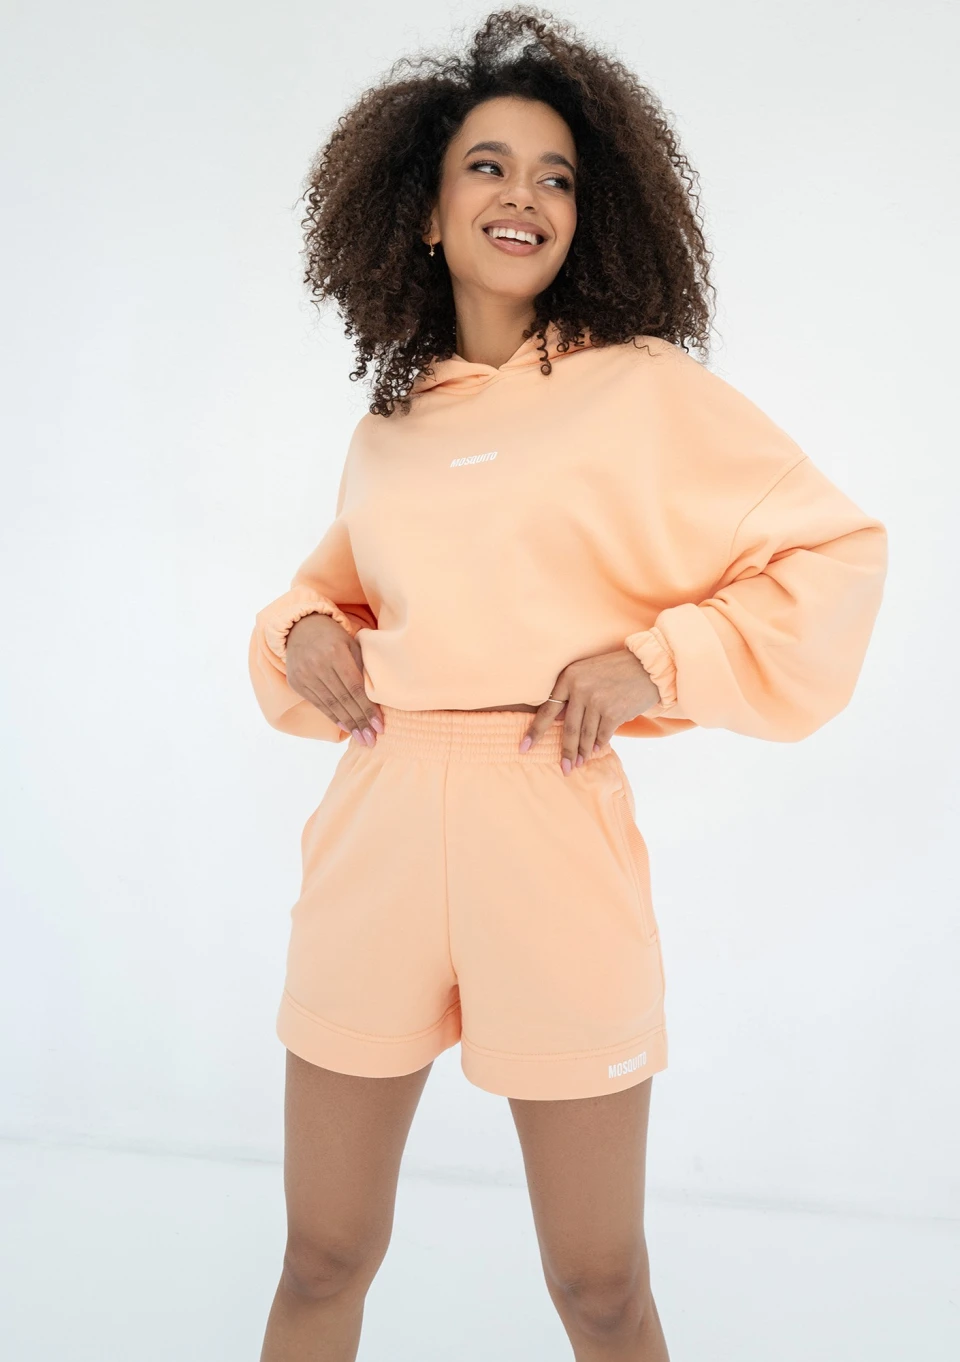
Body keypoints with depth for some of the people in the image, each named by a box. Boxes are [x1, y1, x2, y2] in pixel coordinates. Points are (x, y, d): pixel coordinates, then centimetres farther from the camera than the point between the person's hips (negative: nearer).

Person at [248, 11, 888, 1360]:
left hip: (551, 842, -3)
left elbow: (838, 550, 0)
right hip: (376, 841, 4)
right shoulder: (388, 424, 13)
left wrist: (655, 658, -11)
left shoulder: (646, 389, 0)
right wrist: (303, 630, 5)